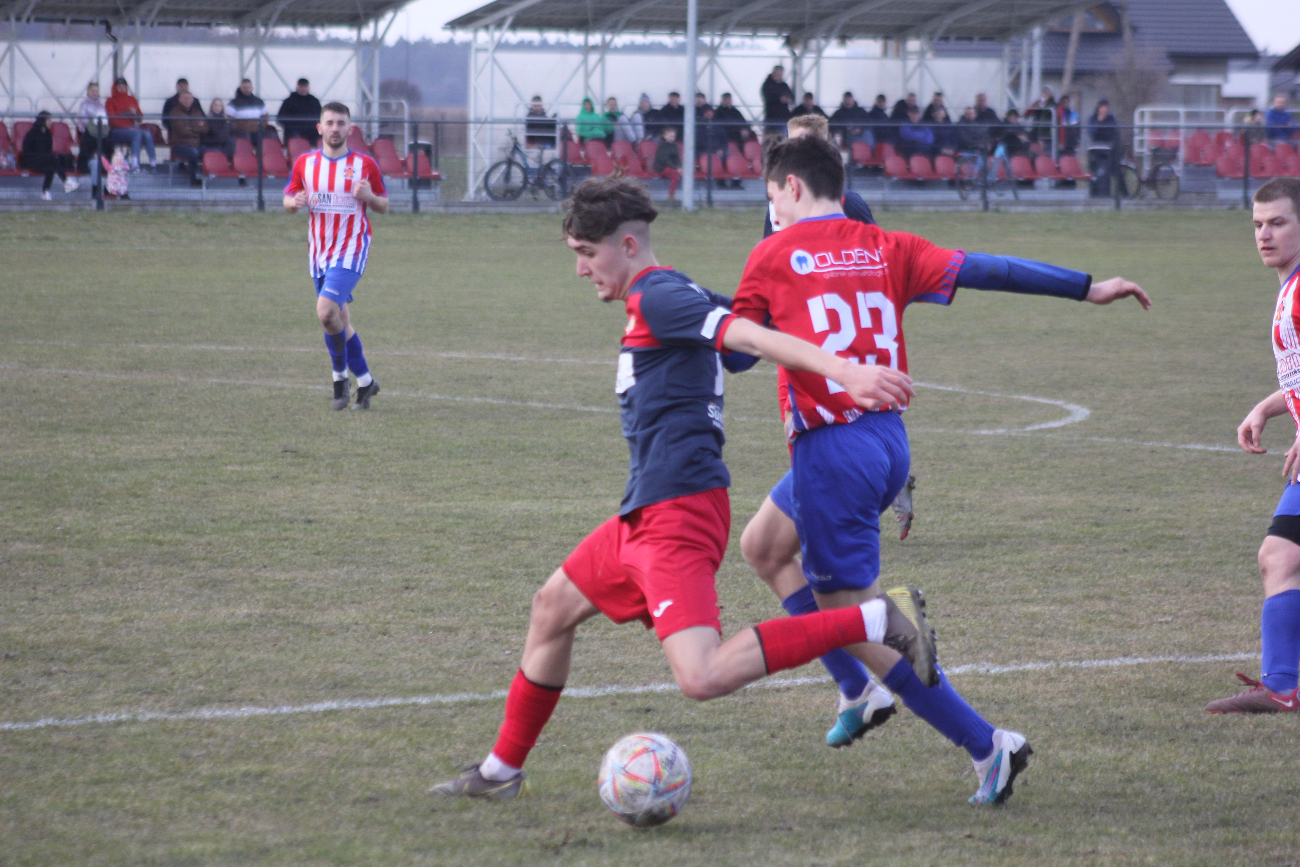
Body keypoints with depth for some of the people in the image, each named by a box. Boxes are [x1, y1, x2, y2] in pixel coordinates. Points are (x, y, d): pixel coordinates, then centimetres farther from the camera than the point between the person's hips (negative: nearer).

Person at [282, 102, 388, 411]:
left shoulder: (364, 164, -3)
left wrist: (369, 196, -18)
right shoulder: (305, 163, 4)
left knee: (327, 311, -21)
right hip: (319, 251, 5)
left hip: (351, 249, -5)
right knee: (340, 320, 10)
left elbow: (383, 206, 5)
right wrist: (295, 203, -12)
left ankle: (340, 376, -2)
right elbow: (288, 198, 12)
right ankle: (365, 382, 24)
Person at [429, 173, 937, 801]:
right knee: (552, 607, 23)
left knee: (702, 678, -24)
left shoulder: (658, 298, -12)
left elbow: (753, 337, -23)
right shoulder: (661, 298, 19)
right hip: (646, 514, 11)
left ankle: (877, 621, -21)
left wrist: (845, 371, -35)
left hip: (676, 513, -11)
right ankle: (502, 771, 36)